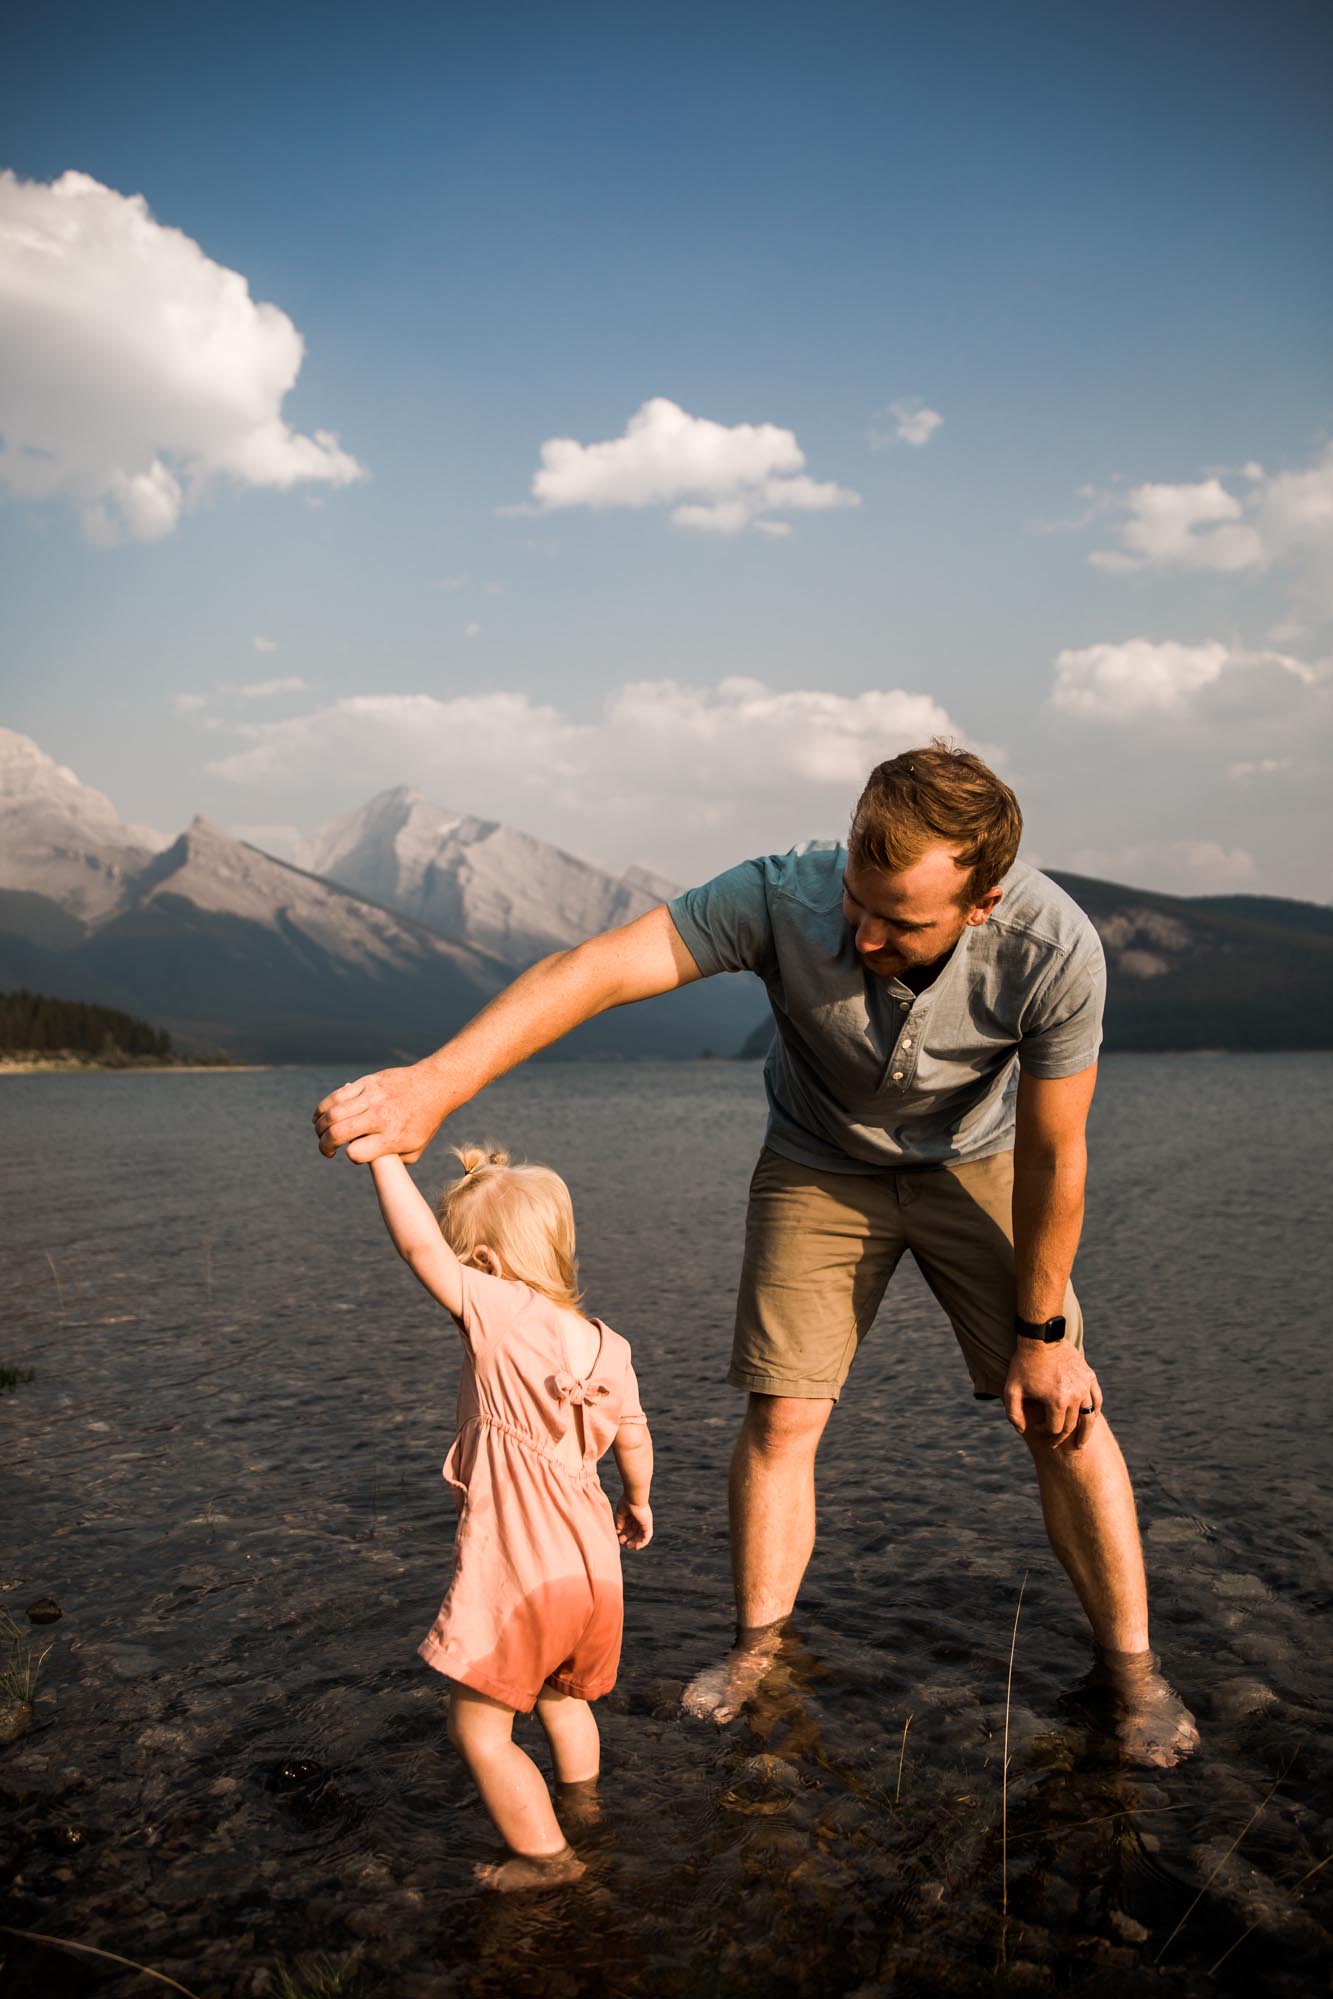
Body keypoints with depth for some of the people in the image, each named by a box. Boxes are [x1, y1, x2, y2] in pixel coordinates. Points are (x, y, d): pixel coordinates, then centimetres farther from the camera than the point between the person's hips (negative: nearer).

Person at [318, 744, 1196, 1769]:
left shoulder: (1053, 950, -34)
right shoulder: (787, 897, -36)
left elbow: (1053, 1156, -22)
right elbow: (600, 968, -43)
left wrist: (1043, 1332, -12)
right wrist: (436, 1082, -54)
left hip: (972, 1165, 0)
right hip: (818, 1166, 1)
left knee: (1063, 1414, -3)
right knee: (782, 1415, -2)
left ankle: (1132, 1664, 18)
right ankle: (758, 1647, 21)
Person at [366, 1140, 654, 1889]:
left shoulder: (501, 1319, -19)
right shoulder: (607, 1346, 2)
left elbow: (420, 1245, -27)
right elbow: (634, 1438, 16)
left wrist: (385, 1153, -19)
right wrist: (639, 1502, 35)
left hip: (516, 1581, -8)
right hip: (592, 1568, 8)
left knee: (479, 1728, 10)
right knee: (560, 1693, 32)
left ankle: (544, 1853, 19)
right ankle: (580, 1795, 50)